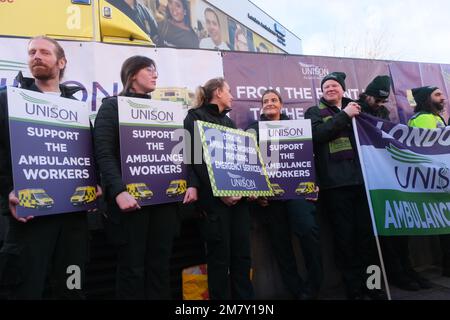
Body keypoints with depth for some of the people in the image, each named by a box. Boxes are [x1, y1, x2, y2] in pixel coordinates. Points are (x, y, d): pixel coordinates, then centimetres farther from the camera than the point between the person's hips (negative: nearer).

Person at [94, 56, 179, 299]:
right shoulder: (112, 106, 3)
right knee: (132, 267, 3)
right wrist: (118, 191, -22)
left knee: (160, 265, 9)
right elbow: (104, 154, -9)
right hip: (132, 198, -5)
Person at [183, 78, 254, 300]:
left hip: (238, 195, 7)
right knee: (220, 254, -1)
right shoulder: (195, 117, 1)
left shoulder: (229, 122, 23)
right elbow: (196, 158, -11)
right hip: (213, 197, -6)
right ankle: (221, 297, 14)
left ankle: (244, 296, 19)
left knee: (242, 252, 7)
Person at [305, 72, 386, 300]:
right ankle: (354, 288, 13)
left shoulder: (357, 108, 22)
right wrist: (344, 116, -8)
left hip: (363, 177, 4)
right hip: (335, 182, -3)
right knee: (345, 234, 0)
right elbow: (316, 135, -10)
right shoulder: (314, 112, 11)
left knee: (368, 231, 6)